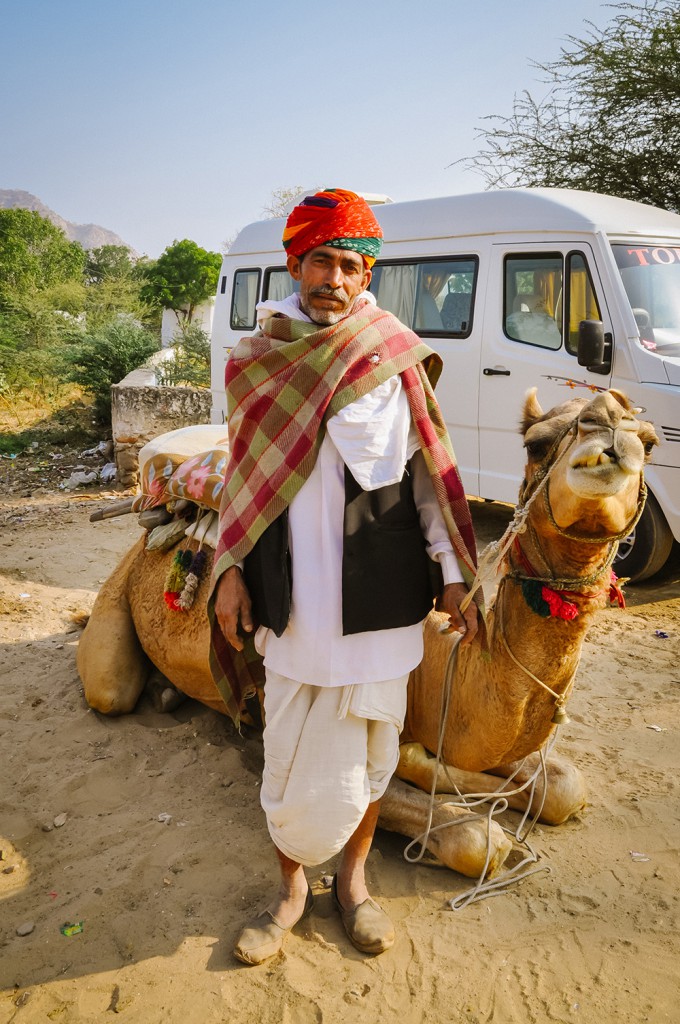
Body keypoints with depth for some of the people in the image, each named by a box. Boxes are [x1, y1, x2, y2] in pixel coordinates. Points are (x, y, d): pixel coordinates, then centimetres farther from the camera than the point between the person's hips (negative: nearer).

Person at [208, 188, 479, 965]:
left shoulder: (395, 358, -1)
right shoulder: (256, 360, 4)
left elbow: (430, 472, 1)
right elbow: (245, 476, 9)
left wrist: (452, 575, -1)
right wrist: (229, 569, 3)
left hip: (378, 593, 0)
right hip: (292, 594, 1)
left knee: (370, 744, 13)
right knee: (293, 755, 7)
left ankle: (352, 879, 37)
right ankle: (291, 886, 33)